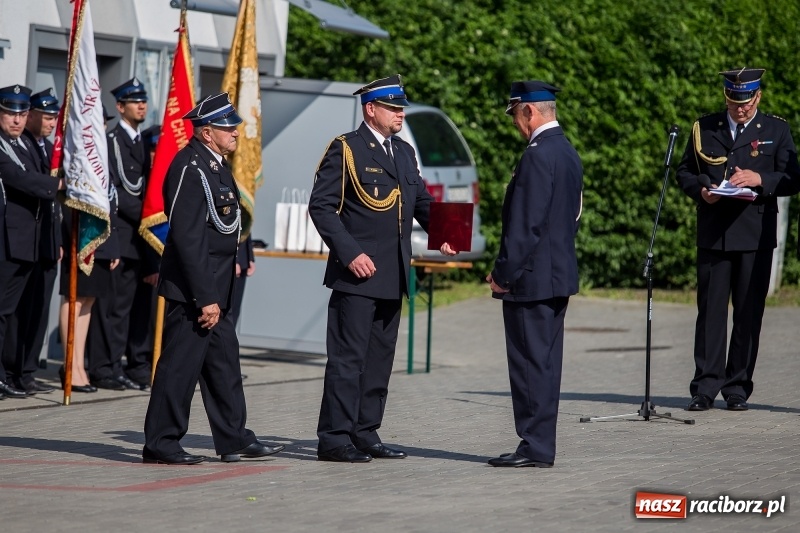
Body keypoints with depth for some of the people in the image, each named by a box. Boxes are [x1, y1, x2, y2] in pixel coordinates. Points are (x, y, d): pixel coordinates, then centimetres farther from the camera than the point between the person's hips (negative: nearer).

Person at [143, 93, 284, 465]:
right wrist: (205, 298, -23)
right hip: (191, 290, -10)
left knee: (223, 362, 14)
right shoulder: (190, 169, -18)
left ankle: (234, 439, 21)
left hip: (213, 289, 10)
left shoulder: (215, 164, 13)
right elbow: (187, 238, -22)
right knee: (181, 364, -5)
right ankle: (160, 444, 2)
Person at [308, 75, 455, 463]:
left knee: (380, 358, 11)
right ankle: (334, 439, -4)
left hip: (392, 276, 8)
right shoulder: (345, 150, -6)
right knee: (347, 358, -7)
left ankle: (365, 434, 18)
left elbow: (422, 201, 20)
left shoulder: (404, 152, 16)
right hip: (357, 272, -8)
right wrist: (350, 253, -18)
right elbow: (321, 206, -11)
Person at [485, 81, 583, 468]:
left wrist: (504, 272, -15)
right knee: (545, 362, 12)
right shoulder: (569, 153, 14)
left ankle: (535, 447, -4)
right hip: (559, 274, 10)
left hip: (532, 276, -10)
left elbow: (525, 223, -20)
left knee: (530, 362, -6)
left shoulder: (538, 156, -17)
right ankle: (541, 446, 15)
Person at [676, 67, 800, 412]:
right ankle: (705, 387, 0)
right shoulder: (704, 128, 12)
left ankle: (738, 388, 7)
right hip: (713, 233, 1)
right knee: (710, 310, -2)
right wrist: (700, 190, -6)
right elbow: (684, 172, 15)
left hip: (755, 236, -1)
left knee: (749, 312, 0)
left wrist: (759, 180, -15)